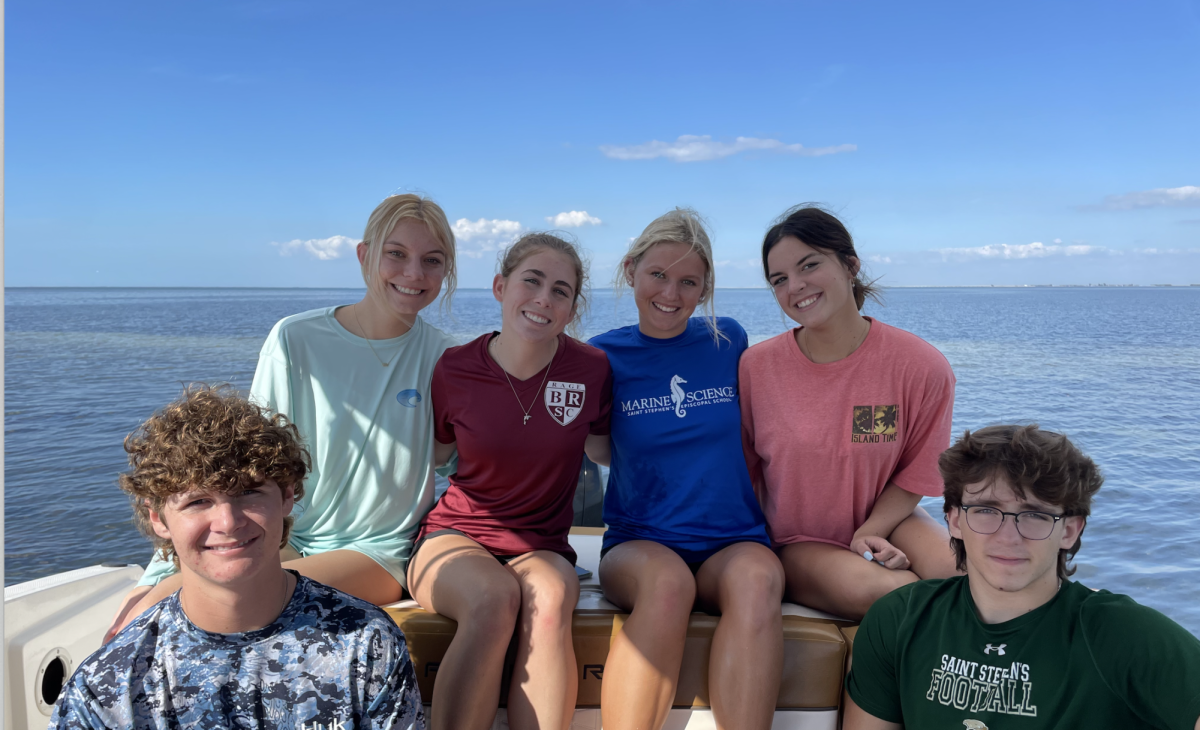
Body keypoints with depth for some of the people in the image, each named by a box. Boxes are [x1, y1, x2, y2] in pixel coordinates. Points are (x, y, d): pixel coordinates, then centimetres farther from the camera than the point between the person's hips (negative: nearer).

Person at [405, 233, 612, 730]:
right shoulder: (454, 371, -5)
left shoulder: (591, 370, -4)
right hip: (455, 538, -1)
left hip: (541, 548, 1)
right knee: (494, 598, -34)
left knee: (550, 598, -34)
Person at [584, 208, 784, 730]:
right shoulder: (605, 355, 3)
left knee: (757, 578, -34)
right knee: (668, 580, -36)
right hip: (639, 544, -1)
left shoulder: (728, 341, 6)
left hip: (734, 540, 1)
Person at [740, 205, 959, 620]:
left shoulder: (922, 367, -12)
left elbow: (916, 474, -1)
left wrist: (869, 533, -16)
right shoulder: (756, 367, -10)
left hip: (885, 519, 1)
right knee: (872, 589, -32)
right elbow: (746, 473, 0)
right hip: (800, 543, -1)